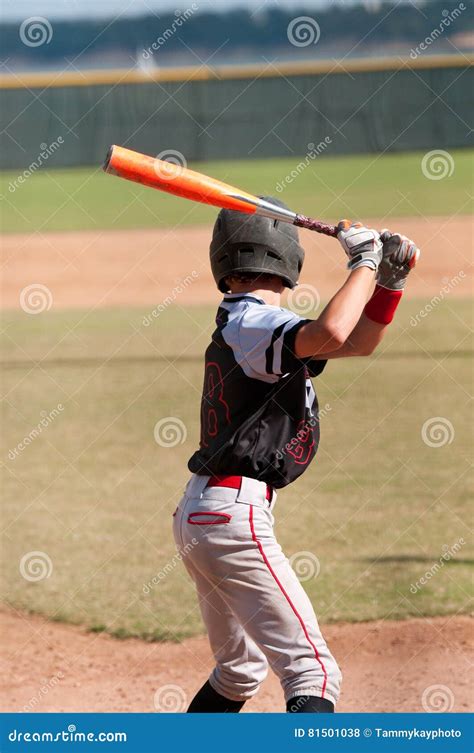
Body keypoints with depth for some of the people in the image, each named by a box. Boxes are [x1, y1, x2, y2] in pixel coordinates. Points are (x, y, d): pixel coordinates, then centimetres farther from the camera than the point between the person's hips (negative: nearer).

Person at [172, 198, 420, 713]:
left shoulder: (241, 322, 15)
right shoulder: (252, 322, -13)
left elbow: (358, 342, 22)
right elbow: (329, 333, -35)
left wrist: (390, 279, 6)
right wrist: (365, 262, -20)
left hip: (198, 512, 10)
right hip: (234, 512, -10)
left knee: (241, 671, 27)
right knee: (313, 672, -16)